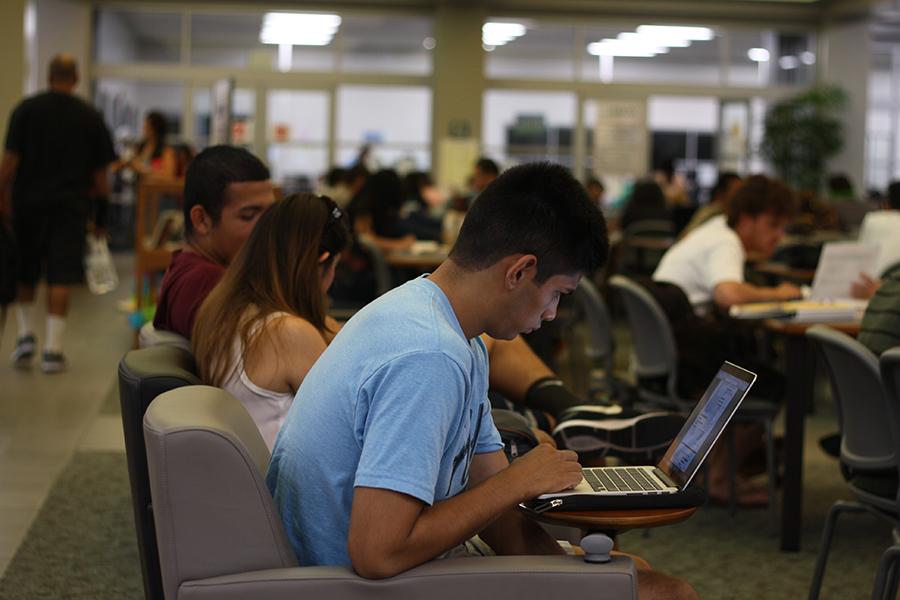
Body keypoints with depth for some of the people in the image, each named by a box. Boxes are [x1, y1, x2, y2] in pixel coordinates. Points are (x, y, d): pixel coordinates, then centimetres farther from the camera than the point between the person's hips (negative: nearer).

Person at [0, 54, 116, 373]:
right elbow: (99, 172, 3)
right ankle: (52, 349, -3)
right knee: (60, 277, 0)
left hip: (28, 203, 0)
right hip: (71, 205, 0)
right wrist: (101, 217, 10)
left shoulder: (26, 109, -2)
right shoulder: (90, 117, 2)